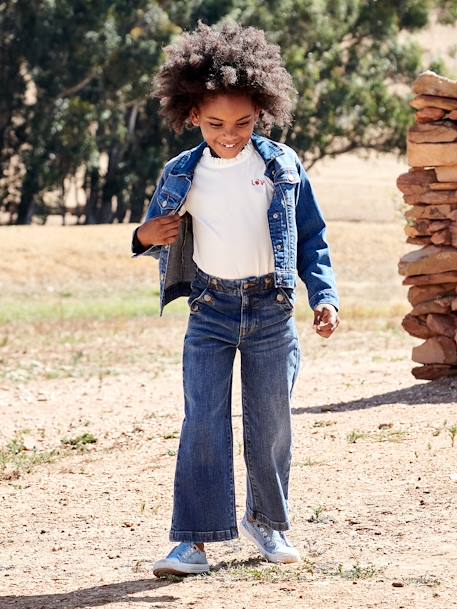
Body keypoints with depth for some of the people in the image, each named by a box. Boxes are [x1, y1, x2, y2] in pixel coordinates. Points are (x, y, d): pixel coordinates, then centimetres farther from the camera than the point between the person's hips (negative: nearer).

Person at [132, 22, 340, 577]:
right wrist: (146, 238, -12)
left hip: (271, 309, 0)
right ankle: (194, 540, -8)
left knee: (270, 424, 8)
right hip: (211, 309, 0)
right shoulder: (181, 175, 1)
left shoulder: (282, 166, -1)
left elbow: (312, 238, 6)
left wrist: (324, 295, -4)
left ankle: (267, 521, 29)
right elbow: (159, 234, 12)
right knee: (203, 423, -8)